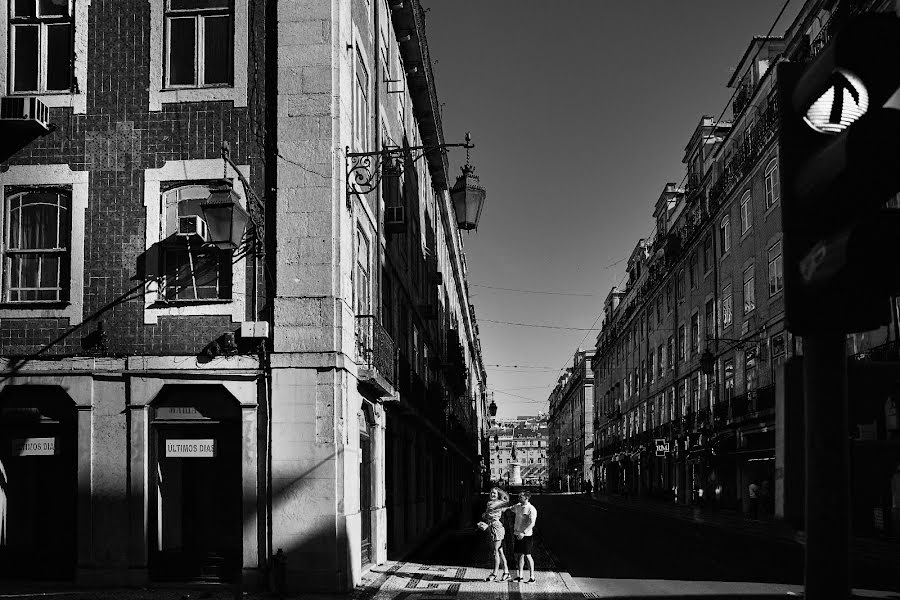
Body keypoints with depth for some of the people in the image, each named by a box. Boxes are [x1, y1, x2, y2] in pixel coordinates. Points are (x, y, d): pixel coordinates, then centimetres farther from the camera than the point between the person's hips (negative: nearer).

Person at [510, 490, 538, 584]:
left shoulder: (531, 509, -13)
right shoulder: (518, 507, 9)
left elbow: (532, 523, -21)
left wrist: (523, 533, -29)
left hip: (526, 535, -7)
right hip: (517, 534, 7)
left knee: (527, 556, -5)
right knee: (518, 555, 10)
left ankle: (532, 577, 0)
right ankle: (519, 576, 18)